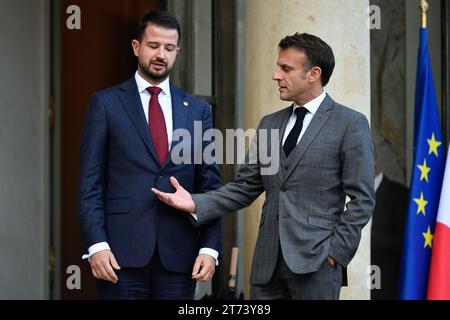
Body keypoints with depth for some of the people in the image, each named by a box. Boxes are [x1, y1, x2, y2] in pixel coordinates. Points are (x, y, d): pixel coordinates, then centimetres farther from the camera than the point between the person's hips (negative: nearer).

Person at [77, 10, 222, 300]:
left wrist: (210, 247, -1)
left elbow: (210, 184, 9)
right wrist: (97, 244, -10)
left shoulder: (197, 110, 11)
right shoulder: (106, 103, 4)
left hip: (179, 256, 2)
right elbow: (90, 183, 0)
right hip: (122, 254, -2)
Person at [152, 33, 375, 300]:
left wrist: (335, 251, -10)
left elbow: (362, 199, -4)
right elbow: (245, 187, 12)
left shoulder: (350, 124, -2)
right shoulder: (269, 124, 14)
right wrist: (196, 203, -1)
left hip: (315, 260, -5)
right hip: (268, 260, 5)